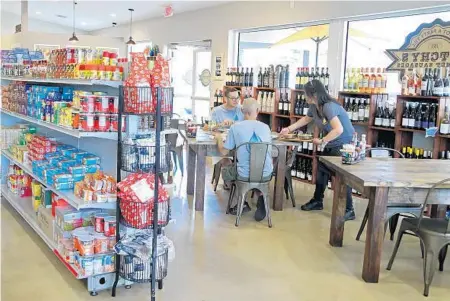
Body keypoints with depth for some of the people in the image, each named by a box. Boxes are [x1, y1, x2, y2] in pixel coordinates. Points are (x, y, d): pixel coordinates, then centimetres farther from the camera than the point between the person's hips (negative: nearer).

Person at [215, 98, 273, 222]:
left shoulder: (235, 127, -9)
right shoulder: (265, 127, 0)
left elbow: (224, 152, -2)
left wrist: (219, 138, 18)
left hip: (244, 175, -2)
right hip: (266, 175, 3)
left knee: (225, 170, 29)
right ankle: (260, 200, 20)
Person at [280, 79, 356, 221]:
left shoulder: (329, 107, -28)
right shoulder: (314, 107, 0)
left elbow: (339, 129, -38)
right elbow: (306, 119, 21)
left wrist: (322, 141, -31)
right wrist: (289, 129, 20)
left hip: (345, 144, -10)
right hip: (332, 144, 10)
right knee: (322, 170, 16)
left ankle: (349, 210, 0)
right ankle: (317, 201, 31)